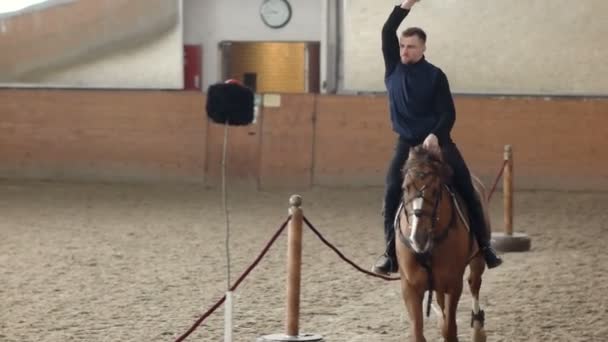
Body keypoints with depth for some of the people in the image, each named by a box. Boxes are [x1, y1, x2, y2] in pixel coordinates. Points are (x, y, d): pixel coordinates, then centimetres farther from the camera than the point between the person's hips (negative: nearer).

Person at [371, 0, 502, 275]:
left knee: (465, 188, -9)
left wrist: (435, 135, -24)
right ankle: (391, 253, -10)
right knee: (392, 192, -14)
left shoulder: (435, 76, -4)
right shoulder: (393, 69, 2)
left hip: (436, 141, -1)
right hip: (406, 144, 2)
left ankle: (483, 245, -1)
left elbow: (448, 113, -7)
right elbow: (387, 32, -9)